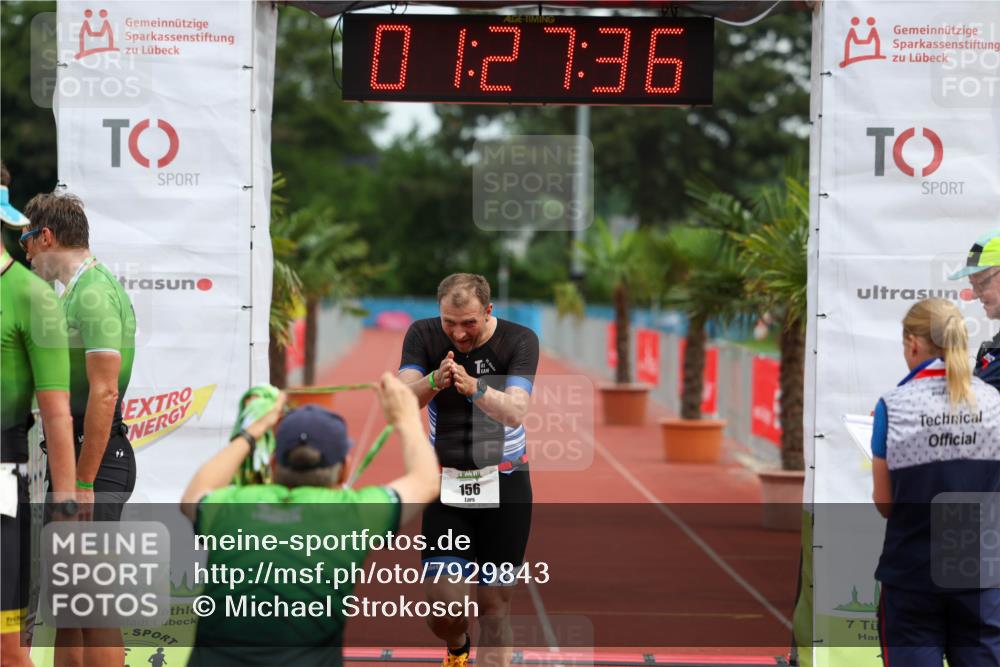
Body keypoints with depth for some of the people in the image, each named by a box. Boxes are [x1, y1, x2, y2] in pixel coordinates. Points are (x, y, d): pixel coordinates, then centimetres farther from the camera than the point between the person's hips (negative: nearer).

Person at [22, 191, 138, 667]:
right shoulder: (77, 292, 19)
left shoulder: (93, 293, -15)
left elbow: (104, 394, -22)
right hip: (76, 458, 11)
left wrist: (83, 482, -23)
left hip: (96, 458, -11)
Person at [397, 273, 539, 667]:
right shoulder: (423, 335, -7)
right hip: (446, 485, 1)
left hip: (505, 486, -1)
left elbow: (515, 412, -25)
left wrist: (475, 388, -44)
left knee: (495, 606, 0)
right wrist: (434, 381, -38)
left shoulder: (519, 340, -12)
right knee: (443, 604, -6)